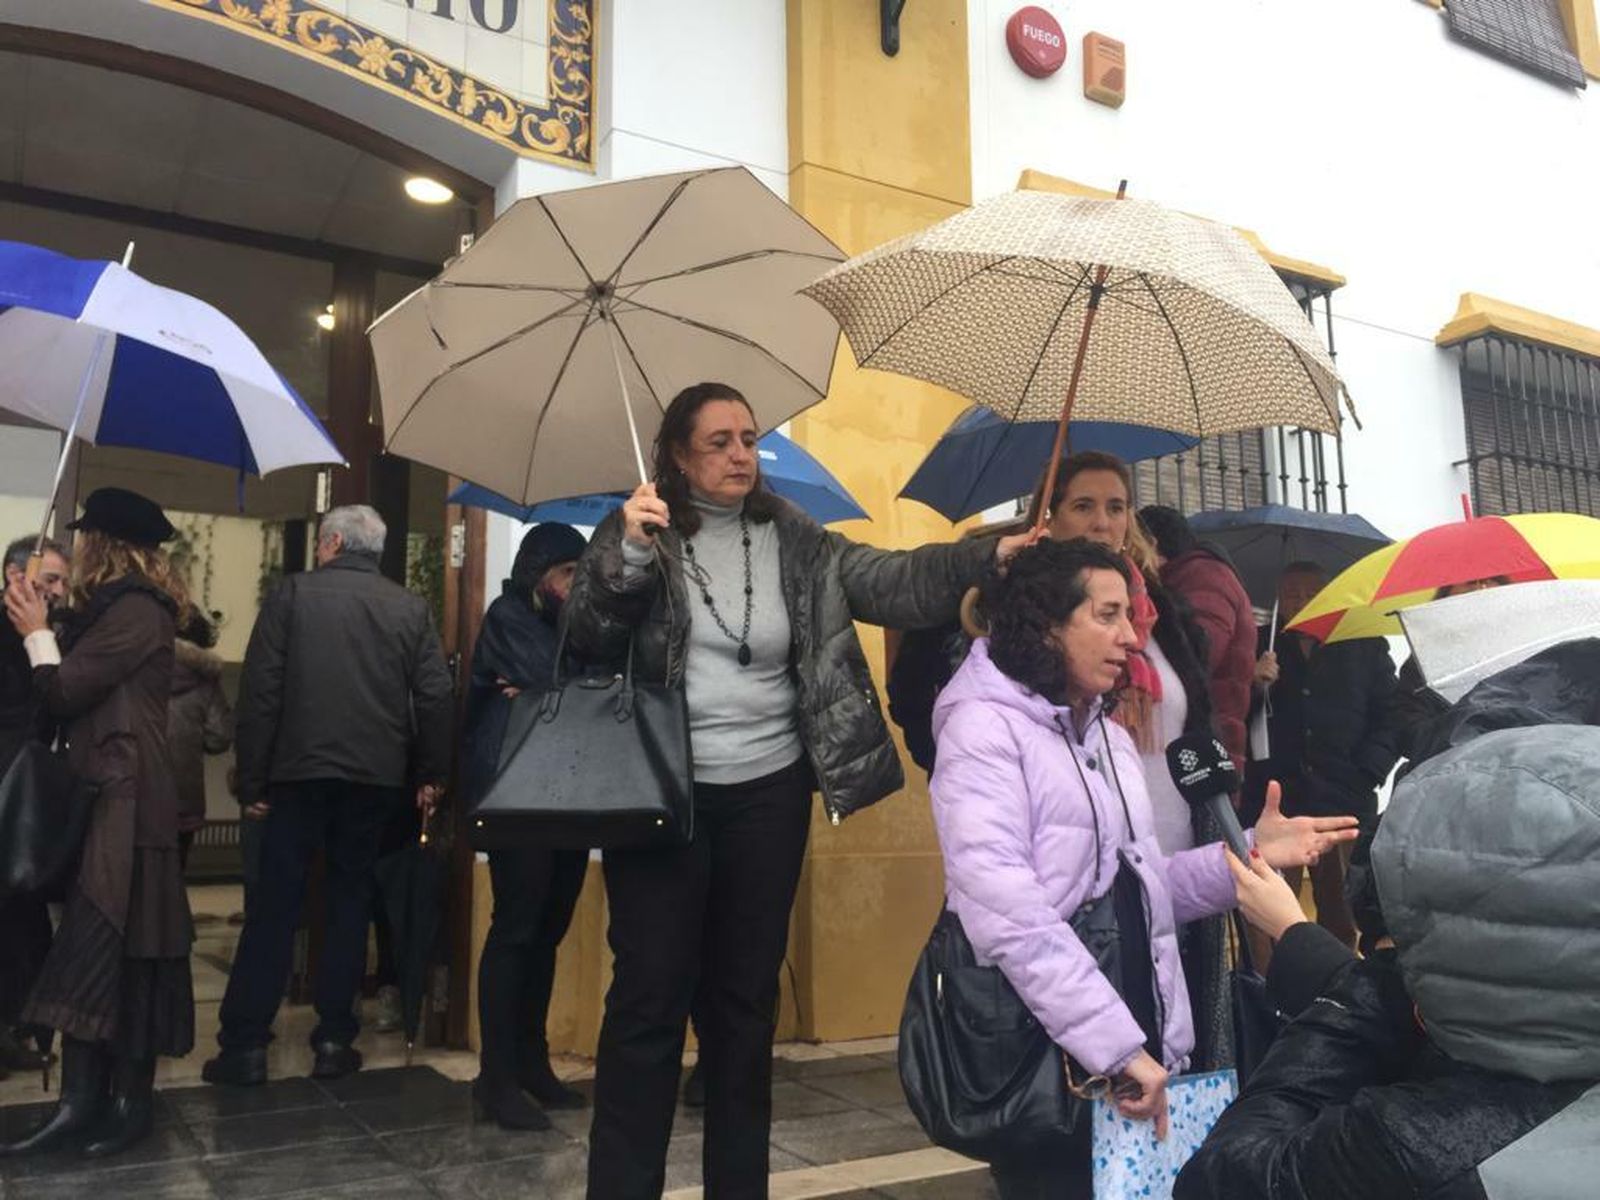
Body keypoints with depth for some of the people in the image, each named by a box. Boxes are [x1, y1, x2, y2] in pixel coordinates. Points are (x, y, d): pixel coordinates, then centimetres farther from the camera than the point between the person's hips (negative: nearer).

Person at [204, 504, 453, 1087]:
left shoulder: (293, 593, -1)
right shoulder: (411, 608, 4)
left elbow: (259, 690, -4)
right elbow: (435, 696, 1)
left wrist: (252, 779, 0)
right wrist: (432, 774, 8)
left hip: (300, 771, -2)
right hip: (377, 777, 2)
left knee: (273, 907, 6)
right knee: (350, 902, 11)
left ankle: (244, 1045, 8)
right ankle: (334, 1039, 13)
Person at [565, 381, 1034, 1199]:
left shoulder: (792, 539, 5)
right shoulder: (635, 531, 0)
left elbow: (887, 579, -5)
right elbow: (587, 634, -10)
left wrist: (990, 555, -17)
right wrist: (627, 549, -24)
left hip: (767, 792, 3)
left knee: (747, 995, 13)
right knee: (650, 994, 0)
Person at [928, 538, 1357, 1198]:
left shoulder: (1112, 737, 15)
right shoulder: (984, 727, -12)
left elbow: (1138, 890, 14)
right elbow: (1006, 912, -23)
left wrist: (1247, 854, 2)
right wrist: (1113, 1041, -25)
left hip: (1135, 1037, 8)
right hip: (1045, 1053, -7)